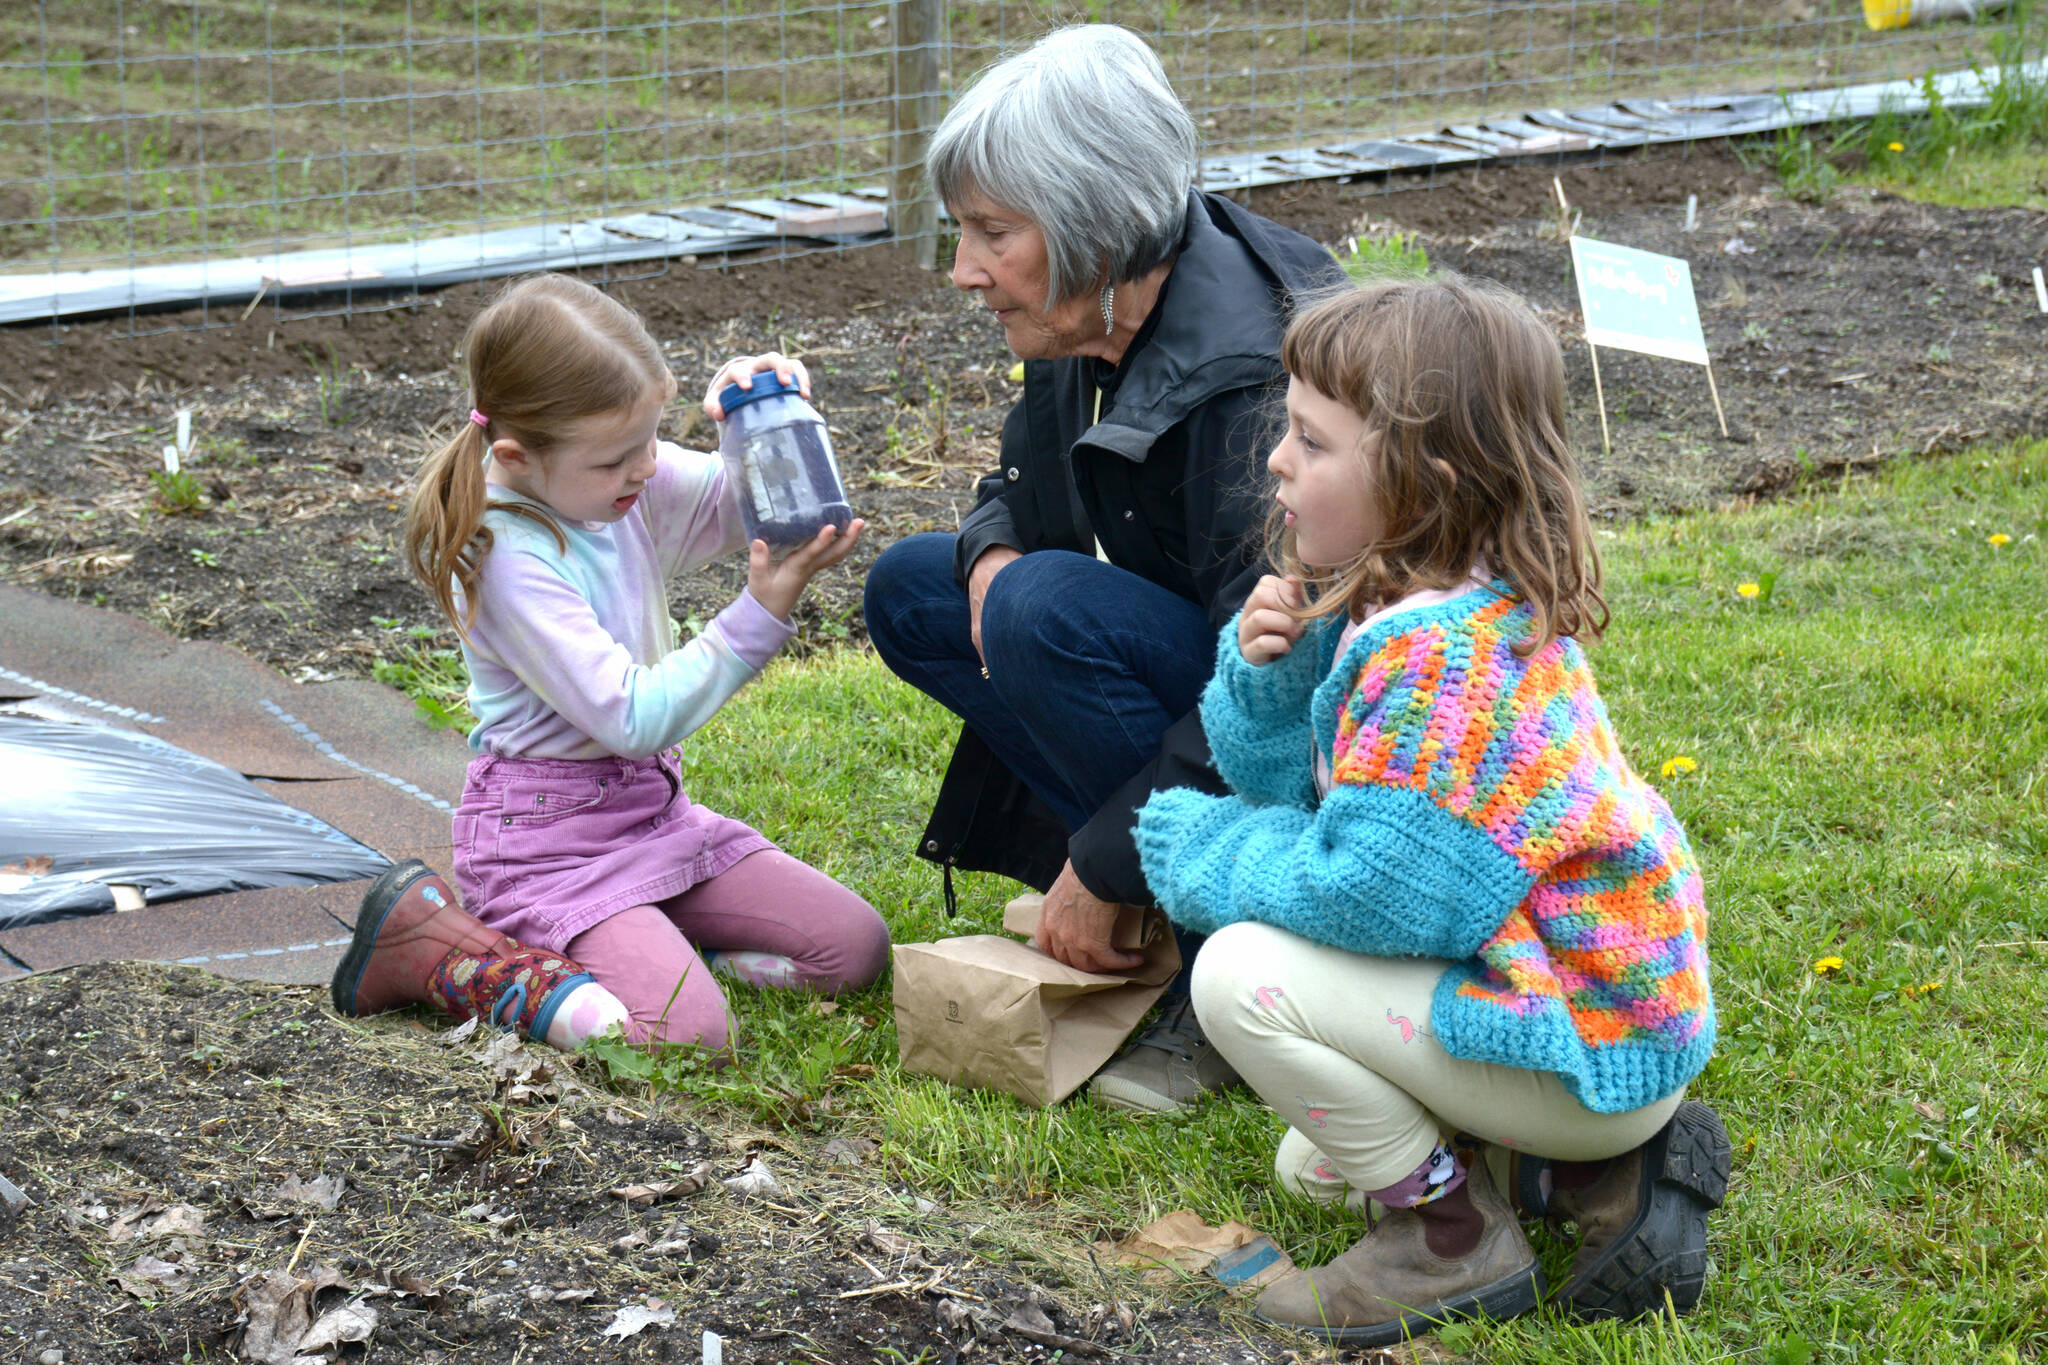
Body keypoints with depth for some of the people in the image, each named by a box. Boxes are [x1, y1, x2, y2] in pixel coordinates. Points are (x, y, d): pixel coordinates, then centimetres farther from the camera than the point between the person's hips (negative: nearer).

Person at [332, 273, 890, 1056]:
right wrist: (762, 614, -25)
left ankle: (632, 940, 10)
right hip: (548, 835, -8)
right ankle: (441, 950, -10)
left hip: (652, 806, 8)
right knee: (687, 1035, -27)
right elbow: (634, 718, -23)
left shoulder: (636, 487, -1)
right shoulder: (505, 557, -23)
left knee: (857, 948, 2)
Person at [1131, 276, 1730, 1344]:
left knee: (1243, 976, -20)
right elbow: (1288, 778, 8)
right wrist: (1269, 666, -12)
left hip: (1591, 1042, -11)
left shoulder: (1438, 656, -28)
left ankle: (1456, 1237, -6)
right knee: (1309, 1168, 23)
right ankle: (1600, 1166, 16)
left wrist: (1207, 850, -13)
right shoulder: (1398, 603, 3)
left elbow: (1372, 891, -29)